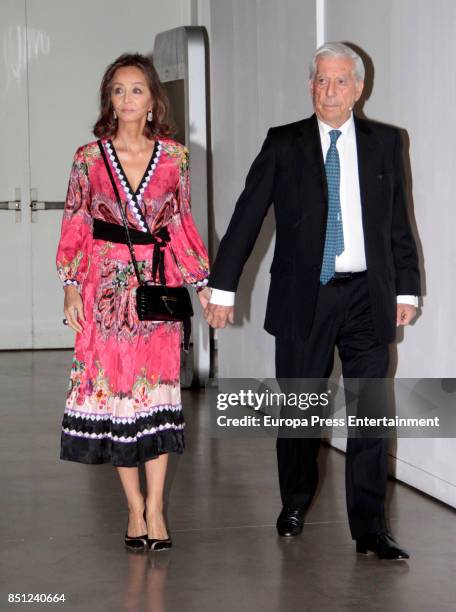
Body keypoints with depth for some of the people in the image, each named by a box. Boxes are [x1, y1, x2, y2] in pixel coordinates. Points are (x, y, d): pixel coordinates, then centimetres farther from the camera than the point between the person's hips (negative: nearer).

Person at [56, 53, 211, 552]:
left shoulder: (174, 156, 4)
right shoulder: (89, 157, 2)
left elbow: (182, 225, 10)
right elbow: (75, 226, 3)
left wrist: (203, 284, 8)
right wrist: (71, 286, -5)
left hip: (159, 281, 0)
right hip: (106, 282, 0)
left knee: (158, 386, -3)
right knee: (113, 385, 1)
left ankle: (155, 507, 4)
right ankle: (135, 507, 12)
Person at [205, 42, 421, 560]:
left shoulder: (385, 143, 7)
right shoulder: (283, 145, 2)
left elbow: (399, 222, 10)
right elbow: (246, 217, 1)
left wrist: (407, 288, 7)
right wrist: (222, 287, -3)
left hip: (367, 295, 1)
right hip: (303, 297, 0)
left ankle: (369, 529, 6)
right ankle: (295, 505, 31)